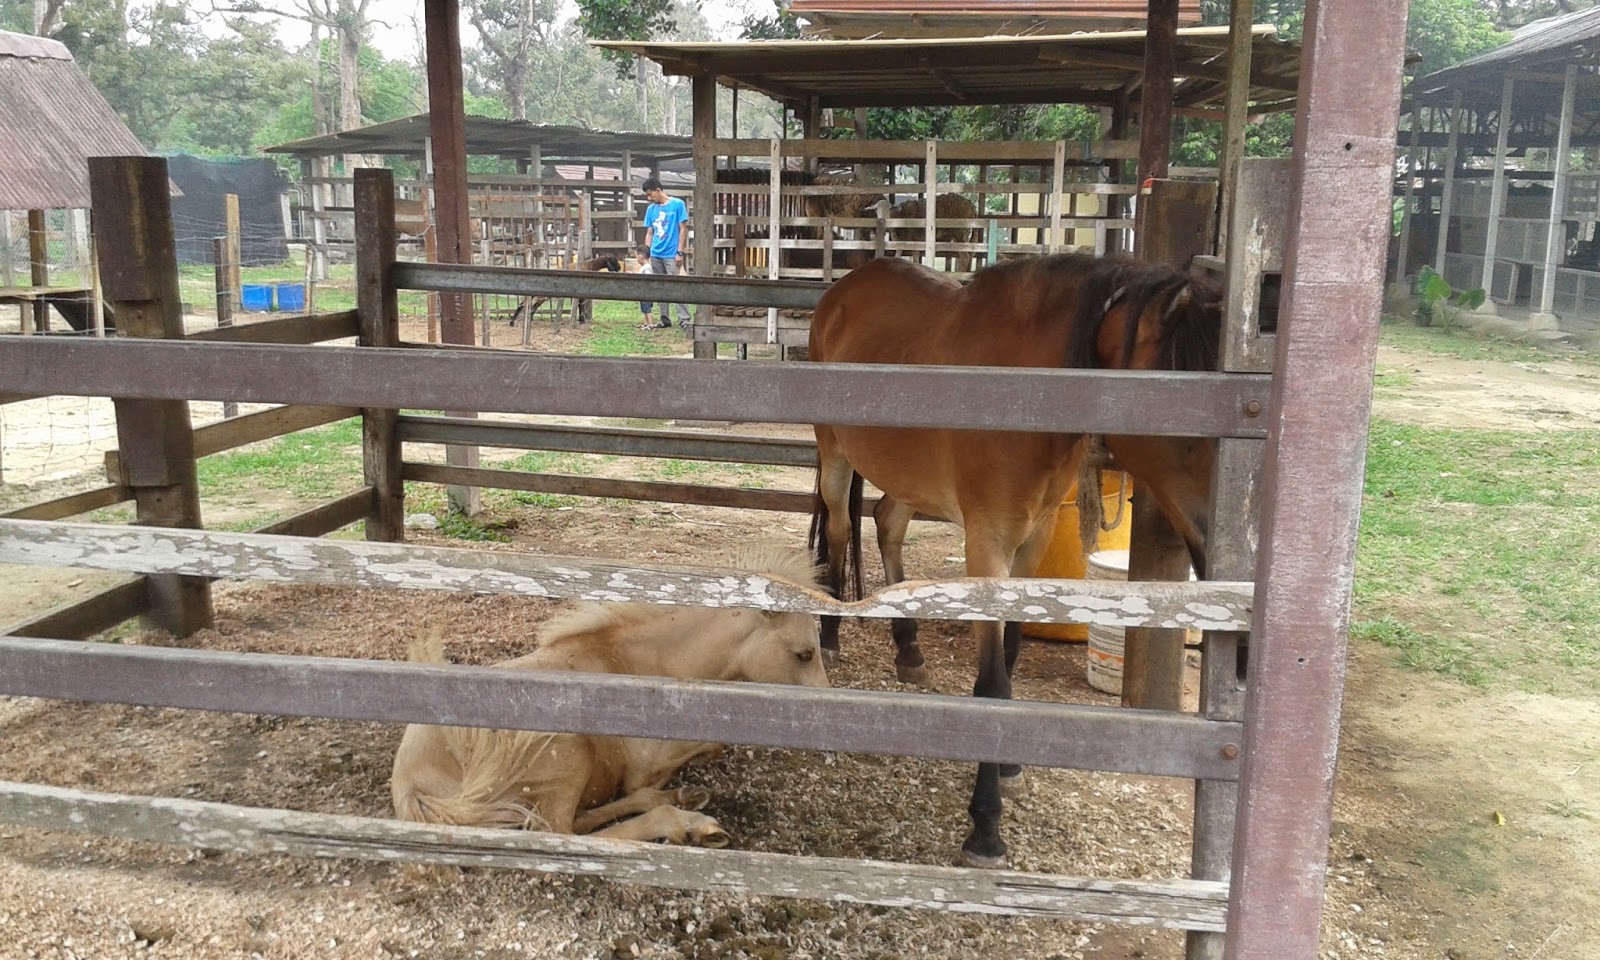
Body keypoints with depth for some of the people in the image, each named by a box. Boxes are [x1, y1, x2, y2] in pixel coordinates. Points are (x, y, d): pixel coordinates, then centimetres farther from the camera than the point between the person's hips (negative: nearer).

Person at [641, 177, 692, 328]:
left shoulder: (677, 204, -4)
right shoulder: (651, 209, 10)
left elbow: (683, 229, -5)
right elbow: (649, 233, 14)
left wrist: (680, 252, -11)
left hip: (672, 255, -5)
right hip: (655, 255, 5)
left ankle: (684, 319, -10)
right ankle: (665, 319, 15)